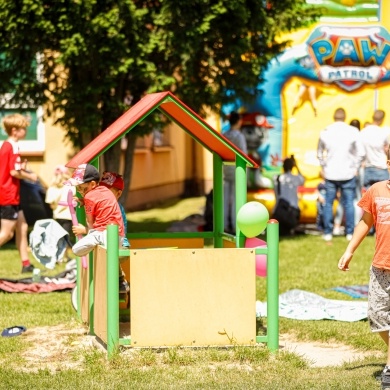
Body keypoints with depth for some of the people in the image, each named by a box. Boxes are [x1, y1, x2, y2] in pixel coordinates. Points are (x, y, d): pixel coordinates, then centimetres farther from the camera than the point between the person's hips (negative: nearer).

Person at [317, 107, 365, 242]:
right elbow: (361, 153, -6)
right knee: (348, 203, 7)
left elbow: (319, 153, 10)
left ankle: (328, 233, 8)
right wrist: (356, 168, 6)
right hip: (348, 174, -1)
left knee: (328, 203, 9)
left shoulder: (325, 132, 1)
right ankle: (350, 233, 10)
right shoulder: (353, 131, -5)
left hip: (330, 174, 1)